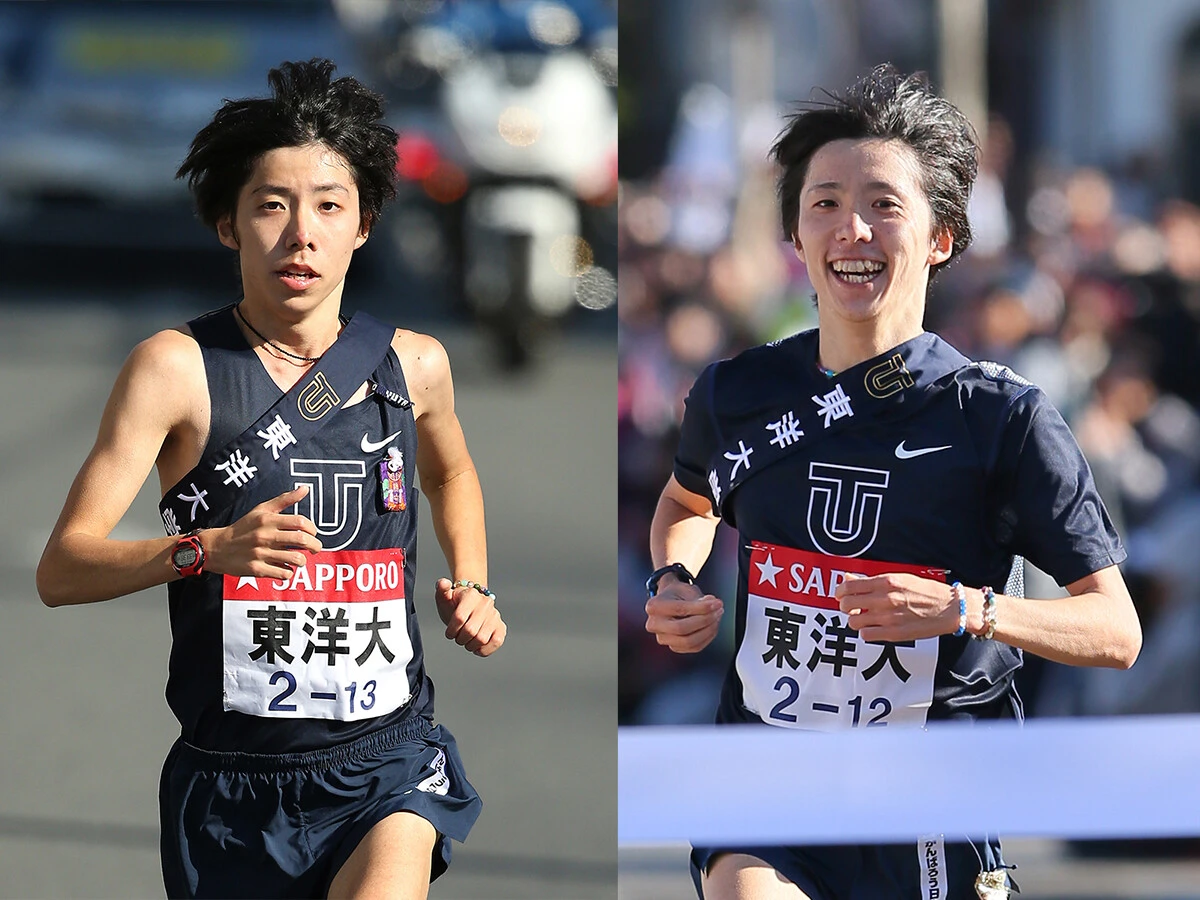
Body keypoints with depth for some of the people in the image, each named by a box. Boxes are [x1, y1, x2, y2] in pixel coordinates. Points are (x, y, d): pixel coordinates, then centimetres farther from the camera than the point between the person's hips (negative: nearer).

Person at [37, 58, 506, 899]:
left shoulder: (413, 364, 7)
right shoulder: (176, 367, -5)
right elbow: (61, 569, -12)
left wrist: (471, 588, 15)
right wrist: (209, 549, -27)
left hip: (388, 766, 1)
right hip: (232, 779, -1)